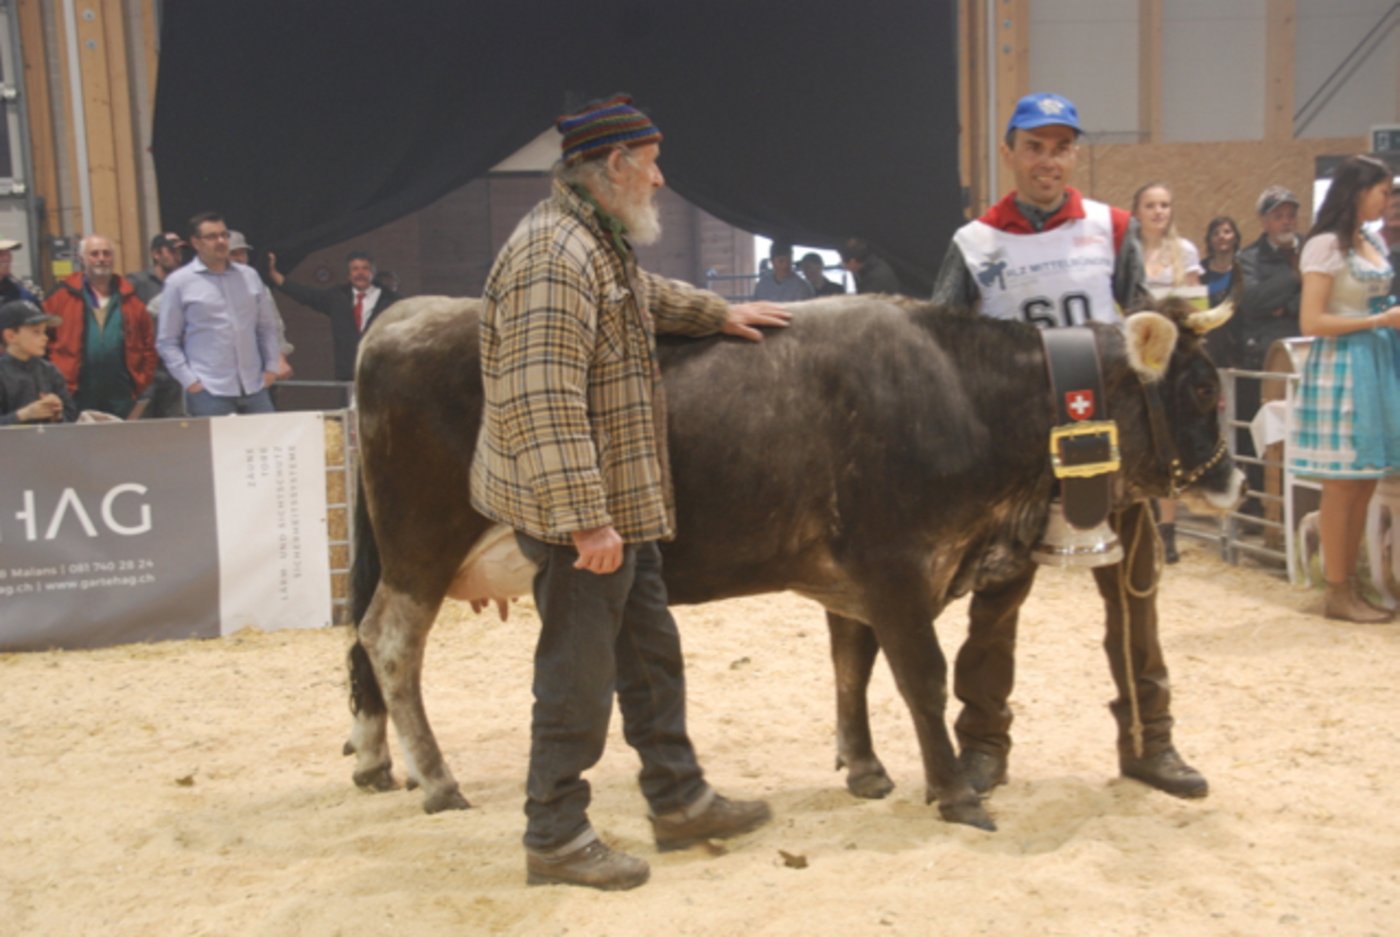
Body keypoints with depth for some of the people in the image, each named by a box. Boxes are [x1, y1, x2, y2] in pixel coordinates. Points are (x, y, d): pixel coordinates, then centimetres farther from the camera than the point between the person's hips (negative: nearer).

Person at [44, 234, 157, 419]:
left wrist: (142, 382, 4)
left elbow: (148, 343, 12)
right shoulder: (62, 296, 3)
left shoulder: (129, 298, 10)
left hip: (122, 395, 2)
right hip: (78, 396, -2)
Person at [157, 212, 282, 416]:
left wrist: (271, 367, 8)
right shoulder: (179, 282, 0)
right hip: (208, 392, -4)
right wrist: (189, 381, -8)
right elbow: (167, 342, 0)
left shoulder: (250, 276, 12)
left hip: (255, 388, 4)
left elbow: (267, 326, 17)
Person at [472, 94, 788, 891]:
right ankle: (557, 838, 17)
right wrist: (585, 519, -28)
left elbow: (647, 294, 38)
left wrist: (718, 312, 40)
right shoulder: (554, 253, -20)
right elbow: (545, 402, -27)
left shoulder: (602, 242, 12)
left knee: (651, 653, 18)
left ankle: (680, 801, 33)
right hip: (577, 508, -10)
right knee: (579, 670, 1)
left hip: (626, 503, 10)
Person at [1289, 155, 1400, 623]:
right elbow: (1312, 322, -16)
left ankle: (1350, 586, 18)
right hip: (1341, 368, -8)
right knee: (1341, 487, -2)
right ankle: (1337, 593, 7)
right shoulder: (1325, 245, -10)